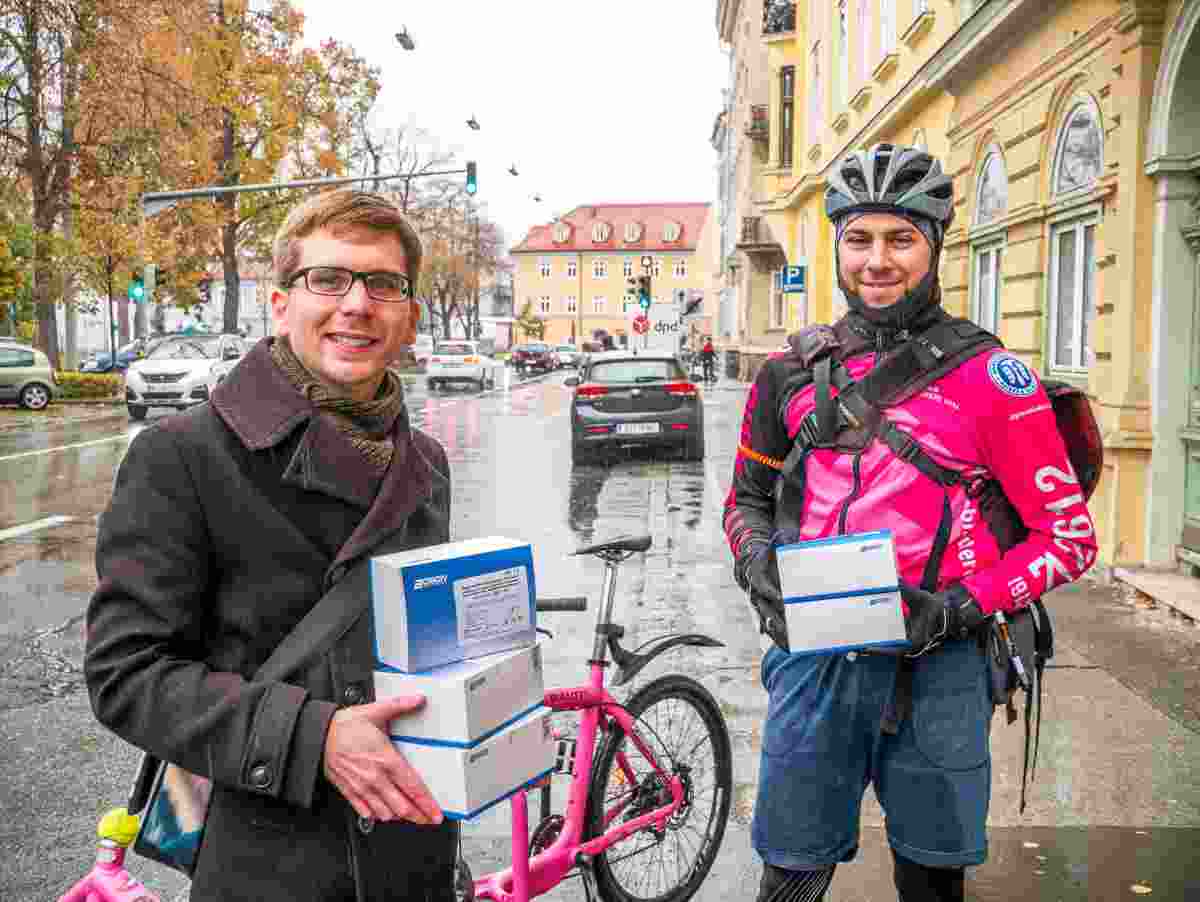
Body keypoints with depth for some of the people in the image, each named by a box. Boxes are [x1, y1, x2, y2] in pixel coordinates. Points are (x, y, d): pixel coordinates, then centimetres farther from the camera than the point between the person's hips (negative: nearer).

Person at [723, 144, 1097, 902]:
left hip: (935, 665, -2)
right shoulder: (794, 370, 5)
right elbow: (748, 496, 17)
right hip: (812, 659, 2)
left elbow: (1069, 534, -3)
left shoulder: (988, 377, -6)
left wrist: (962, 605, -16)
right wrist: (757, 564, -3)